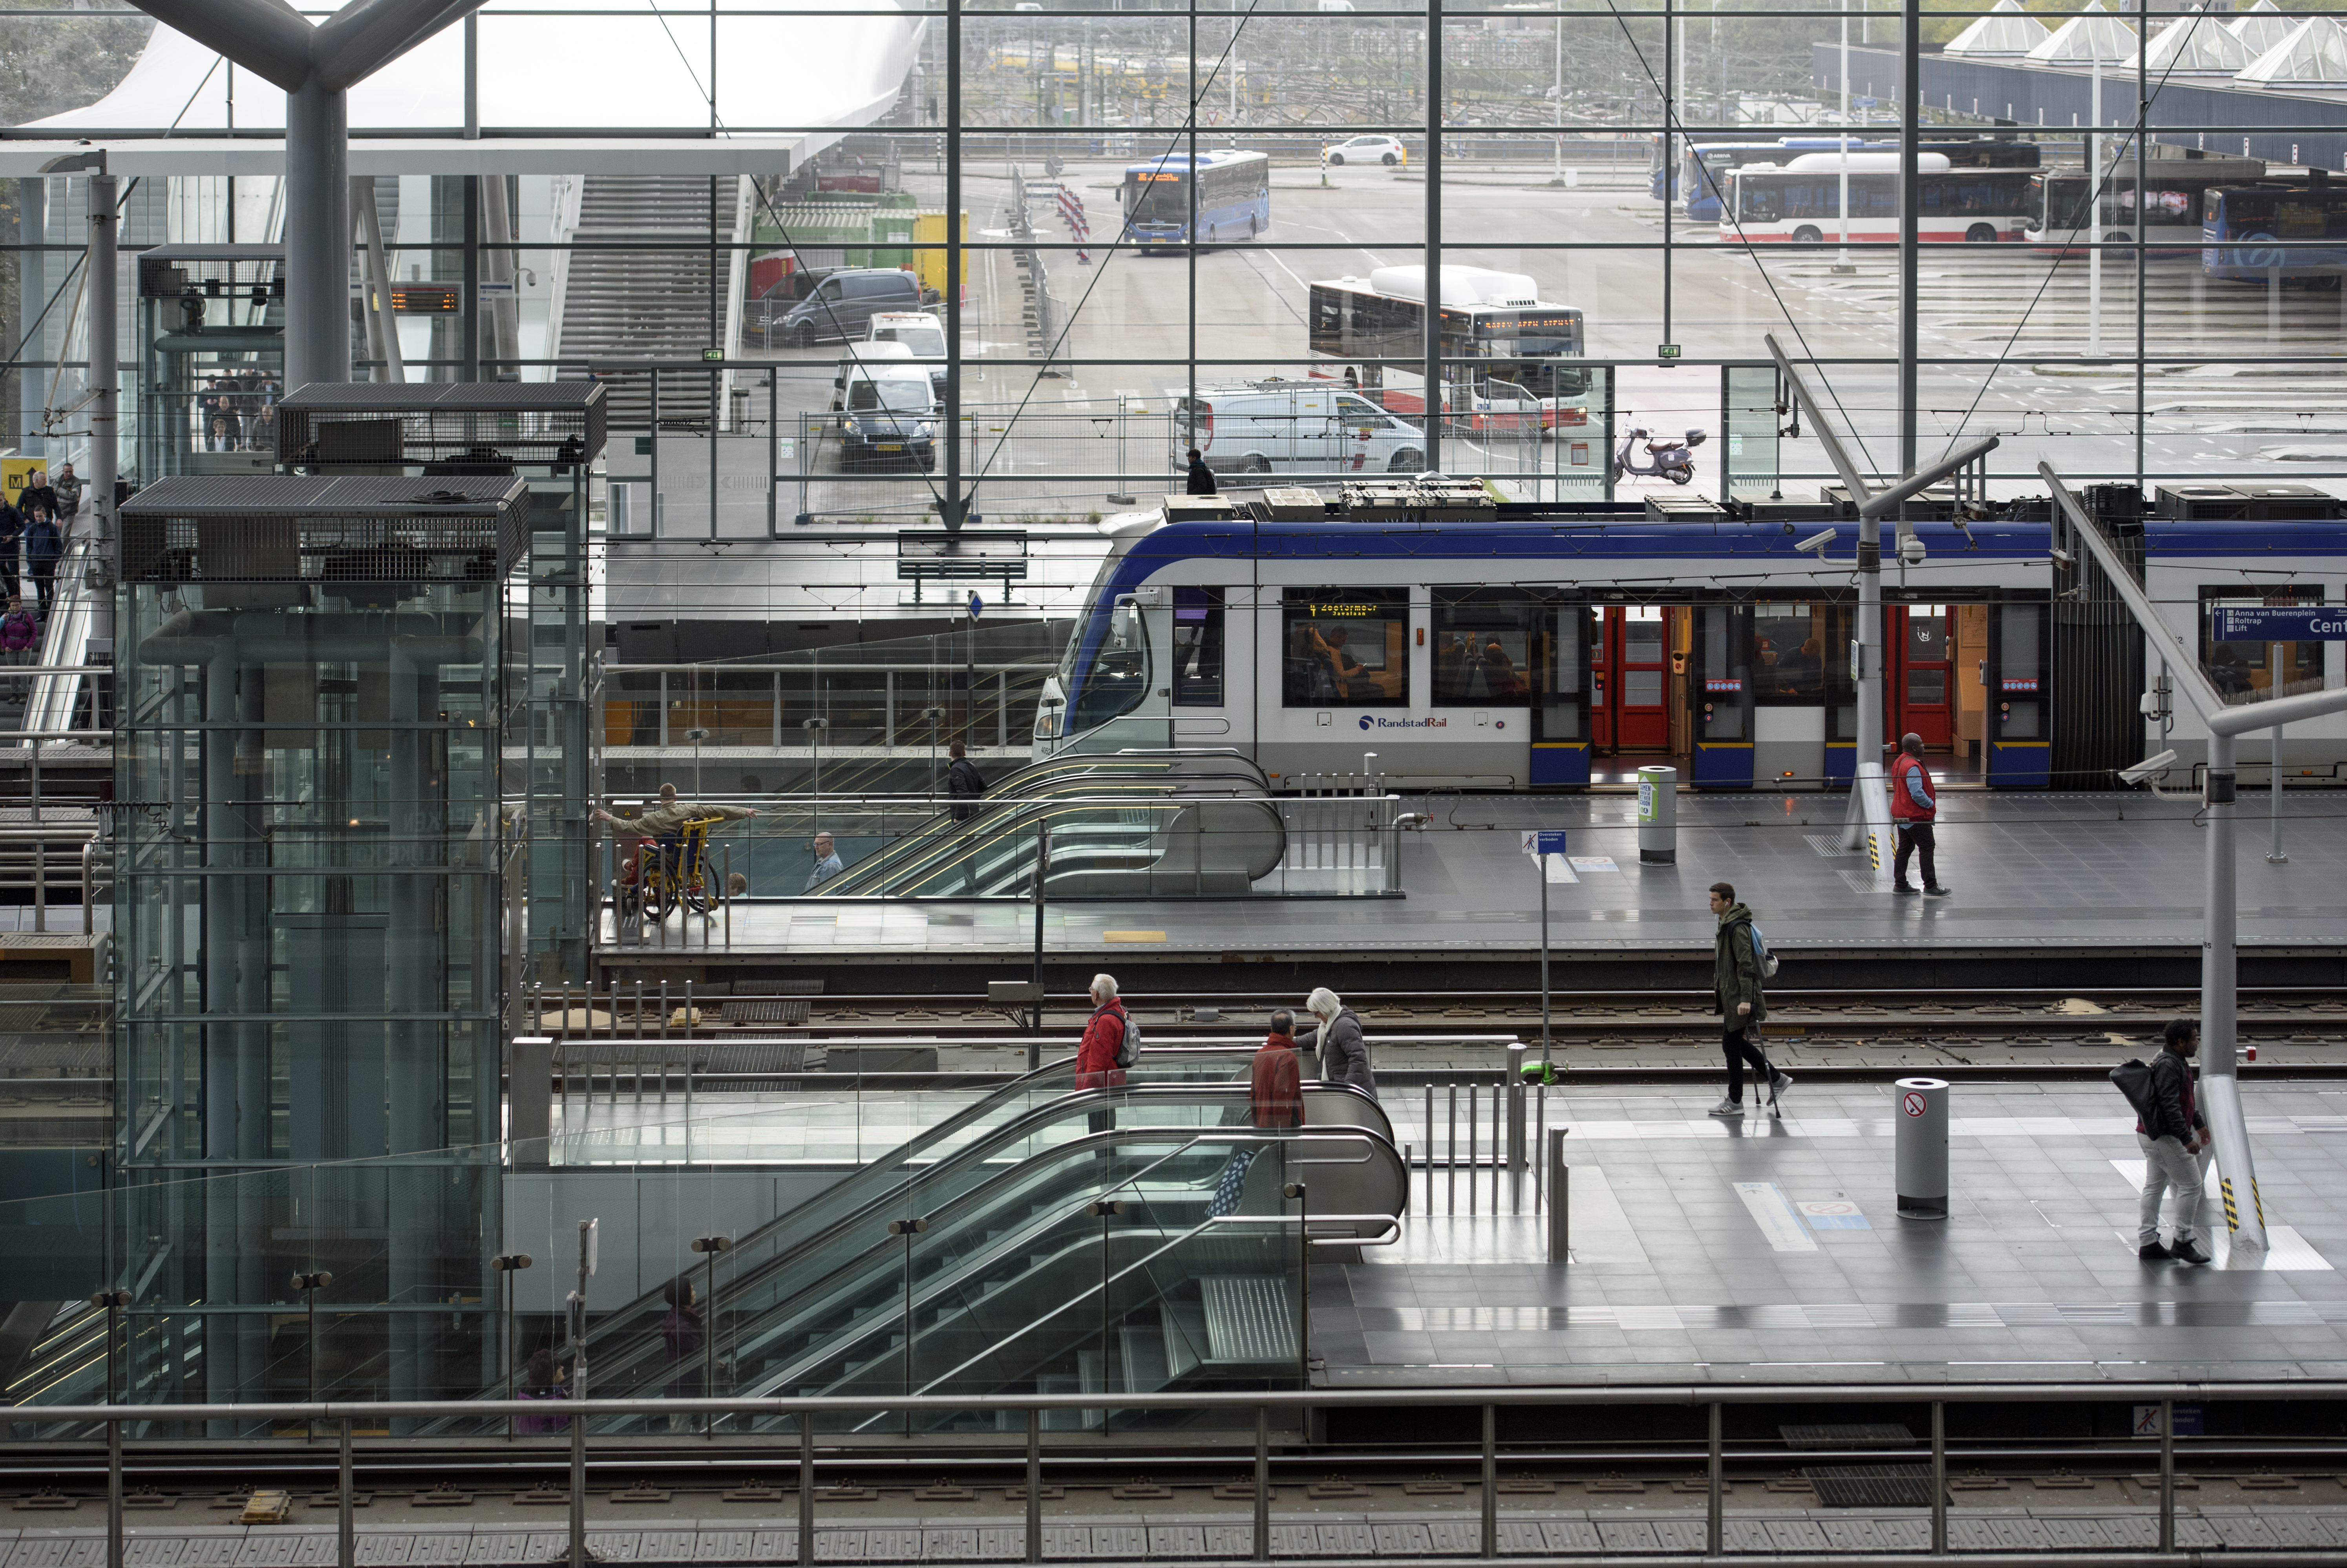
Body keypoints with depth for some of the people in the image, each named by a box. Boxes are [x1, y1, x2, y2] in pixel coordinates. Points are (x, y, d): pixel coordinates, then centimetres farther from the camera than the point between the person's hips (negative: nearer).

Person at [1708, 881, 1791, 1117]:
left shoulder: (1737, 928, -19)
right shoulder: (1726, 924, 13)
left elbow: (1746, 964, -24)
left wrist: (1746, 998, -29)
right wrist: (1718, 987, 26)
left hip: (1738, 997, -10)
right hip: (1729, 995, 10)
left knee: (1731, 1044, -3)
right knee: (1736, 1042, 16)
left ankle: (1735, 1102, 5)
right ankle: (1777, 1079, 23)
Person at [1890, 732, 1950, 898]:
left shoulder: (1900, 763, 10)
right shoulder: (1913, 767, -23)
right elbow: (1917, 794, -27)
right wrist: (1930, 804, -10)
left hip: (1902, 815, 10)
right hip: (1916, 816, -10)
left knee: (1905, 848, 15)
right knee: (1927, 848, -3)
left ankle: (1900, 884, 20)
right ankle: (1930, 885, 0)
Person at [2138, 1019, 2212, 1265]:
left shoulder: (2177, 1062, 14)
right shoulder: (2168, 1065, -21)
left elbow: (2185, 1100, 27)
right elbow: (2170, 1106, -27)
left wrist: (2199, 1125, 31)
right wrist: (2187, 1139, -27)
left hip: (2152, 1134, 11)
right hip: (2165, 1137, -11)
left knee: (2154, 1187, 12)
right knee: (2192, 1185, -4)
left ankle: (2148, 1244, 16)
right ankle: (2183, 1242, 2)